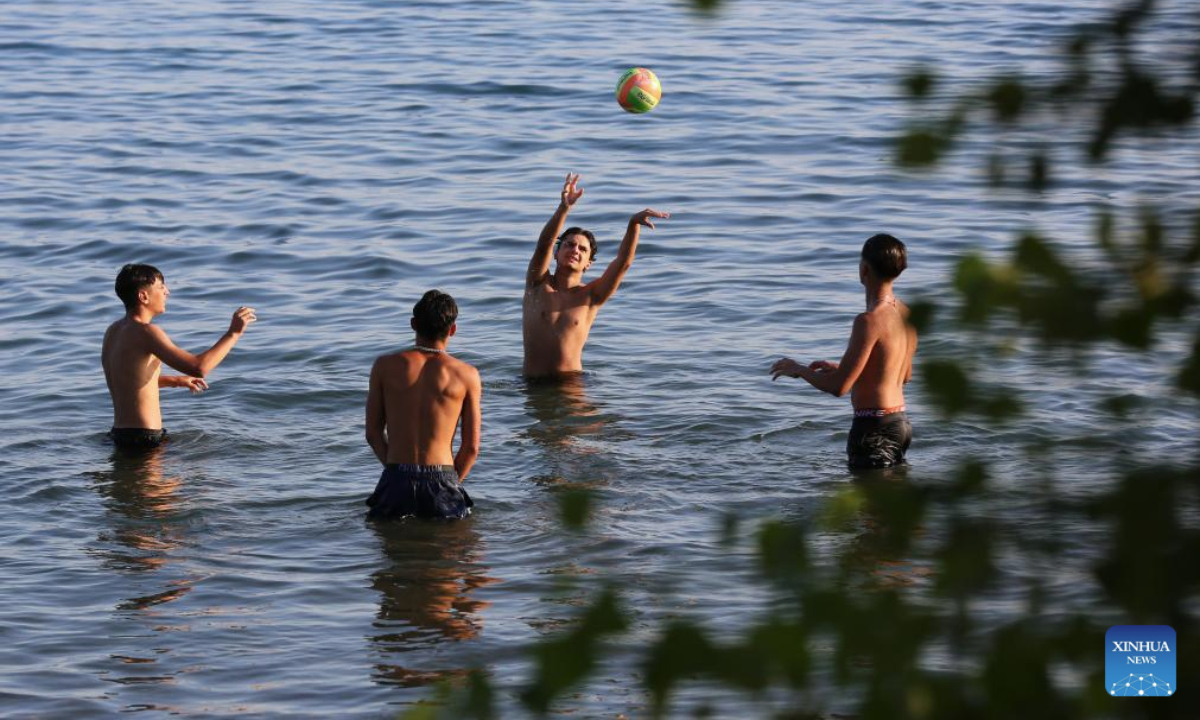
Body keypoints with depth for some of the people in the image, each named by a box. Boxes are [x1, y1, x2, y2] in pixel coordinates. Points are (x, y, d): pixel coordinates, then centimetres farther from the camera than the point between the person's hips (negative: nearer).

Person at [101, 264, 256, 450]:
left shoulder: (113, 331, 12)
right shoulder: (145, 332, -18)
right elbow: (199, 367, -27)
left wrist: (174, 381, 22)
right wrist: (233, 332, -18)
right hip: (144, 438, -10)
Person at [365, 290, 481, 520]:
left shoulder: (385, 366, 4)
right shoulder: (466, 375, 1)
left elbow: (373, 433, 9)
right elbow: (471, 447, 3)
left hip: (396, 481, 1)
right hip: (442, 480, -1)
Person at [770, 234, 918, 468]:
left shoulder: (869, 321, -22)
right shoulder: (906, 314, 6)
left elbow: (839, 386, -23)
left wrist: (798, 369, -4)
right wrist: (840, 367, 24)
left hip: (874, 428, -9)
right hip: (901, 422, 9)